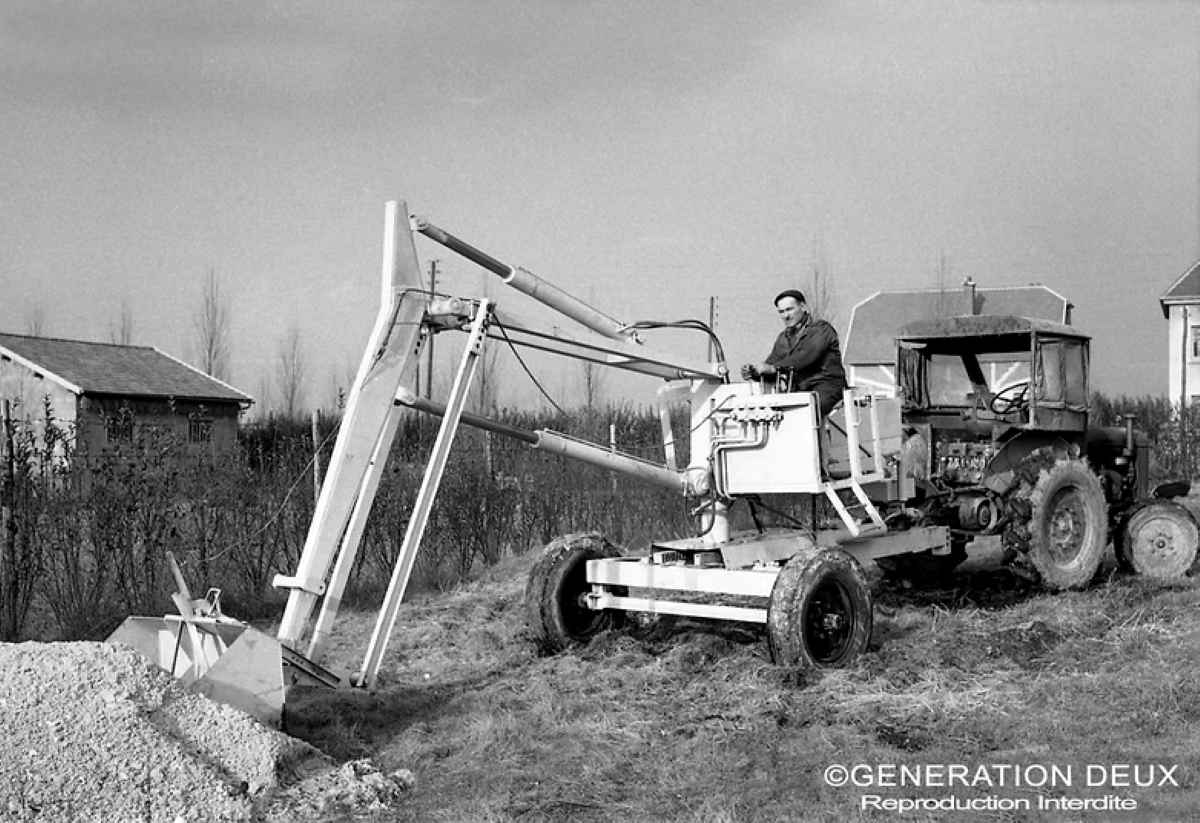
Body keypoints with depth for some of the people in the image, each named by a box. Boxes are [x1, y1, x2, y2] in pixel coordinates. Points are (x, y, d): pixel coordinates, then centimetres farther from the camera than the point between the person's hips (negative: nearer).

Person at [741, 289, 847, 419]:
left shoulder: (821, 328, -2)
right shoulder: (783, 337, 20)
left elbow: (807, 356, -18)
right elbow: (771, 362, 14)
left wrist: (773, 368, -25)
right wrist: (754, 372, -11)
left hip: (826, 385, -6)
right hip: (798, 390, 6)